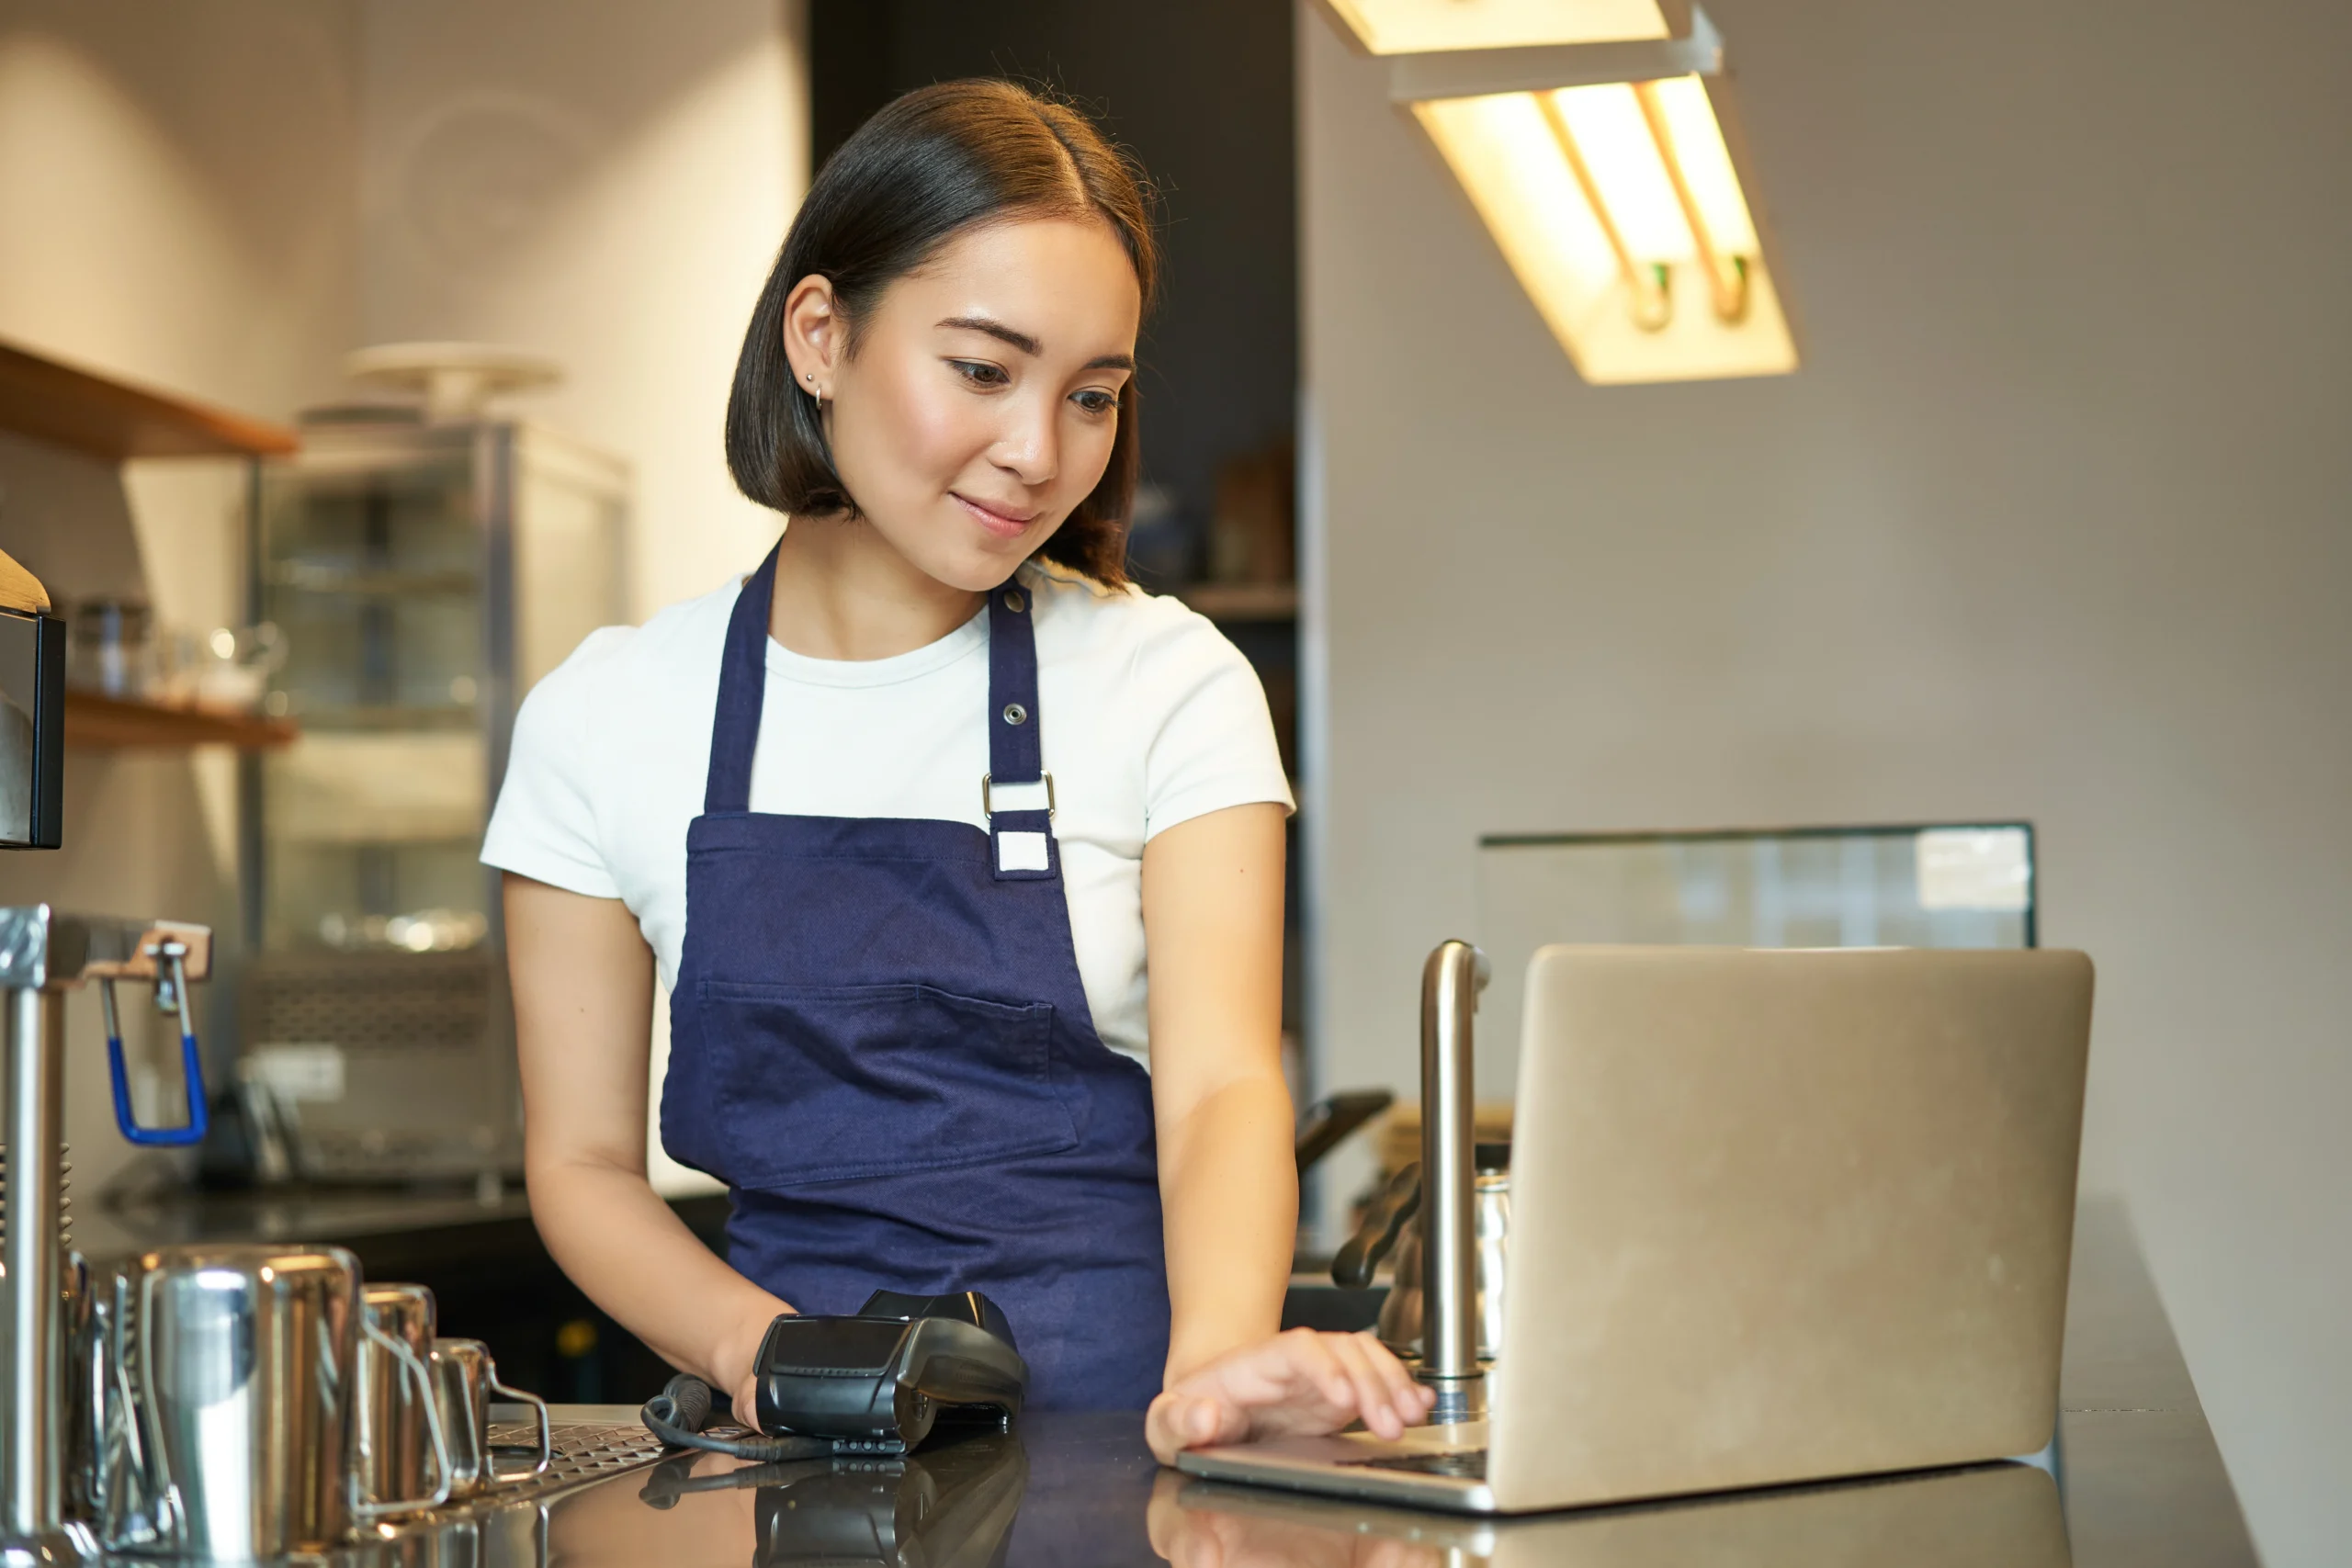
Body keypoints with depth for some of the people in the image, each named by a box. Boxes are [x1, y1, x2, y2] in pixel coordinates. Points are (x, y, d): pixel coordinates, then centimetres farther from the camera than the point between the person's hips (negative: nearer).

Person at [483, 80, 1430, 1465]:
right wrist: (759, 1346, -13)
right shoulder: (607, 722, 4)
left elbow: (1222, 1085, -11)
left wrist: (1214, 1354, -31)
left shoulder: (1170, 687, 1)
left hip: (1123, 1426, 0)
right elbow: (586, 1161, 7)